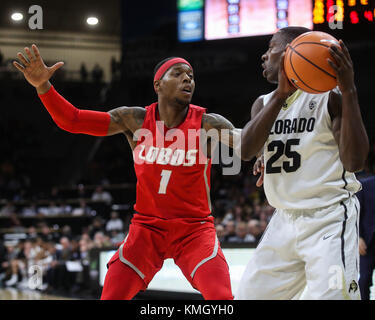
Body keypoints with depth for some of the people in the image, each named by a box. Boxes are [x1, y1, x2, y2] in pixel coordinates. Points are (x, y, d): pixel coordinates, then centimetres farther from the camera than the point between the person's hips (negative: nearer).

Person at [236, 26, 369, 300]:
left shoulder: (330, 95, -7)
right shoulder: (265, 103, 11)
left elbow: (354, 162, -20)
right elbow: (247, 150, -7)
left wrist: (349, 91, -27)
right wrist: (281, 94, -17)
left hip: (329, 218, -7)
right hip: (285, 219, 7)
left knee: (331, 295, -24)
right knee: (250, 295, 7)